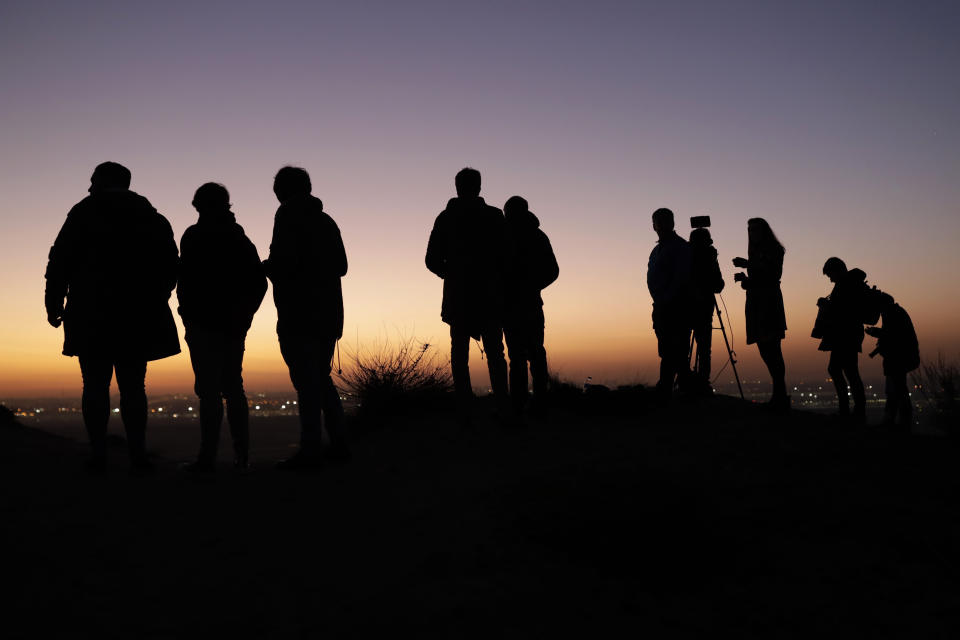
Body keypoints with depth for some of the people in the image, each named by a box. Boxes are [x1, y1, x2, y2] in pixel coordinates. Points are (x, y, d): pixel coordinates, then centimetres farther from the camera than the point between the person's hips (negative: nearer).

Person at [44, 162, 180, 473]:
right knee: (132, 386, 4)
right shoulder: (152, 218, 13)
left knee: (95, 386, 1)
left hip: (91, 313, -2)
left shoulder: (84, 212, 4)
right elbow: (170, 267, 14)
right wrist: (152, 300, 24)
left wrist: (53, 303, 3)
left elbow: (61, 259, -2)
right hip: (137, 316, 2)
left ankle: (98, 456, -1)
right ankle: (137, 455, -3)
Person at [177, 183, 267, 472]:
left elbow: (187, 281, -12)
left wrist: (188, 316, -3)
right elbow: (259, 282, 12)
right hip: (234, 326, 6)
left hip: (205, 325, -5)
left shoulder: (194, 236, -3)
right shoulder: (240, 239, 14)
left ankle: (208, 456, -7)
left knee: (208, 389, -6)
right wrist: (243, 316, 13)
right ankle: (242, 456, 11)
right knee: (233, 388, 10)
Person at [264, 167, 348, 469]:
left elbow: (285, 260, -17)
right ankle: (338, 444, 15)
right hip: (328, 313, 8)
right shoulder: (326, 220, 18)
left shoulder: (288, 215, -4)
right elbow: (341, 265, 19)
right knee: (322, 378, 15)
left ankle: (310, 449, -7)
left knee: (306, 380, -7)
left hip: (299, 314, -7)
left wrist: (266, 267, 3)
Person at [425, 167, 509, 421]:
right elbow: (505, 255, -4)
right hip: (489, 296, -1)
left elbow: (432, 260, 4)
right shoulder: (494, 216, 0)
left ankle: (465, 410, 0)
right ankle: (503, 408, -2)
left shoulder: (446, 218, 5)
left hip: (457, 296, 1)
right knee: (495, 353, 5)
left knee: (459, 353, 5)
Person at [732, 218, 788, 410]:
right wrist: (744, 278, 6)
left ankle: (780, 396, -20)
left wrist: (748, 265, -19)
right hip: (755, 304, 8)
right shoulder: (756, 252, 24)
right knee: (765, 350, 3)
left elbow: (771, 273, -13)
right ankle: (780, 396, 6)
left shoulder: (774, 250, 3)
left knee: (771, 348, -16)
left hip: (769, 302, -8)